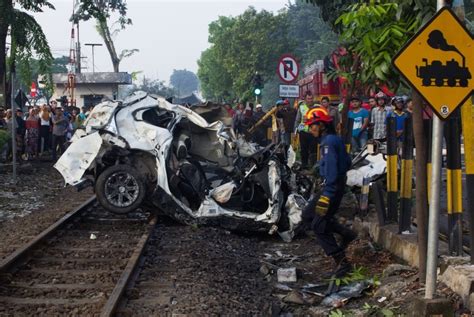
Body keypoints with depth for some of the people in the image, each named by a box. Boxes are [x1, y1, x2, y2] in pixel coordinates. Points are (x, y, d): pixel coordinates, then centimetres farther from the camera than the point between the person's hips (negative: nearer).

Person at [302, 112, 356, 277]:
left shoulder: (329, 142, -19)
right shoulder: (335, 139, 11)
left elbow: (331, 169, -25)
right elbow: (347, 161, 20)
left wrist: (326, 196, -27)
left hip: (332, 187, -10)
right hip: (338, 184, 10)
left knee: (319, 226, -4)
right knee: (308, 214, 17)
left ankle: (341, 262, -2)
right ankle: (346, 233, 15)